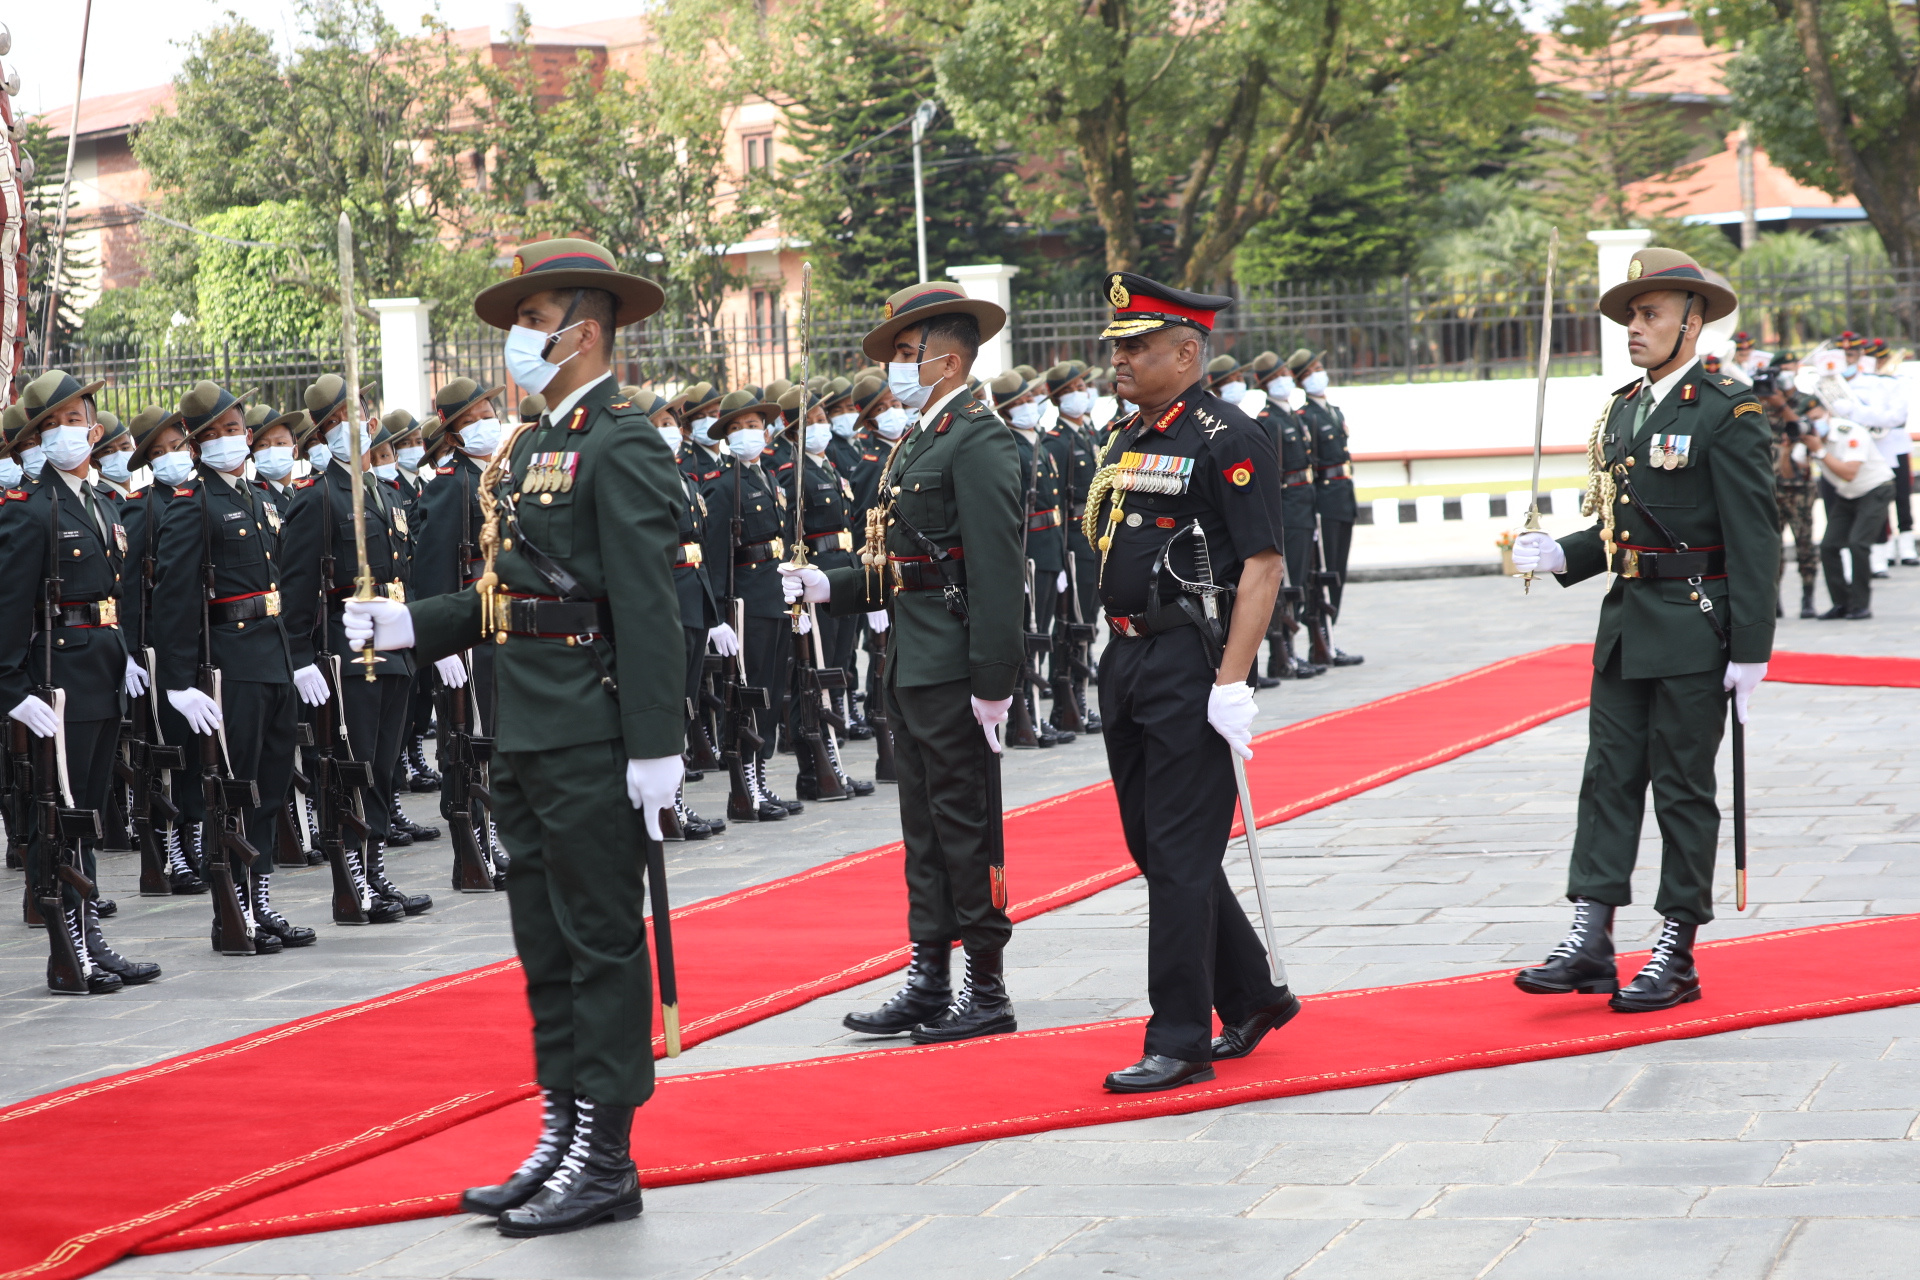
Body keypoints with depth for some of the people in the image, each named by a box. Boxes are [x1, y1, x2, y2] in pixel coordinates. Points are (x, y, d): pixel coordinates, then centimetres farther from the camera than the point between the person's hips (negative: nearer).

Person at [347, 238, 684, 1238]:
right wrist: (409, 626, 7)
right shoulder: (527, 448, 17)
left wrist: (655, 744, -22)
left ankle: (605, 1160, 4)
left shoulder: (622, 444, -12)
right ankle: (561, 1139, 22)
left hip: (593, 741, -9)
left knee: (601, 944, -2)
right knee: (546, 948, 14)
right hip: (525, 739, 9)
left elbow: (648, 605, -18)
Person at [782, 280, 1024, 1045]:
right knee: (925, 827, 13)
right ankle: (929, 985, 19)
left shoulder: (979, 442, -13)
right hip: (911, 666, 10)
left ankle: (988, 992, 4)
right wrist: (829, 587, 6)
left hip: (956, 670, -10)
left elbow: (997, 571, -19)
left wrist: (991, 682, -23)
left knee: (966, 825, -3)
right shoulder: (919, 442, 17)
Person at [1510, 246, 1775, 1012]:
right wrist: (1559, 555, 1)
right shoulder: (1621, 411, 13)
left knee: (1683, 791, 1)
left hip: (1694, 629, -7)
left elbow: (1754, 537, -13)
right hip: (1625, 628, 7)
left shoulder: (1727, 412, -10)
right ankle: (1590, 944, 7)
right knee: (1609, 780, 5)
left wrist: (1750, 649, -16)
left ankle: (1675, 957, 8)